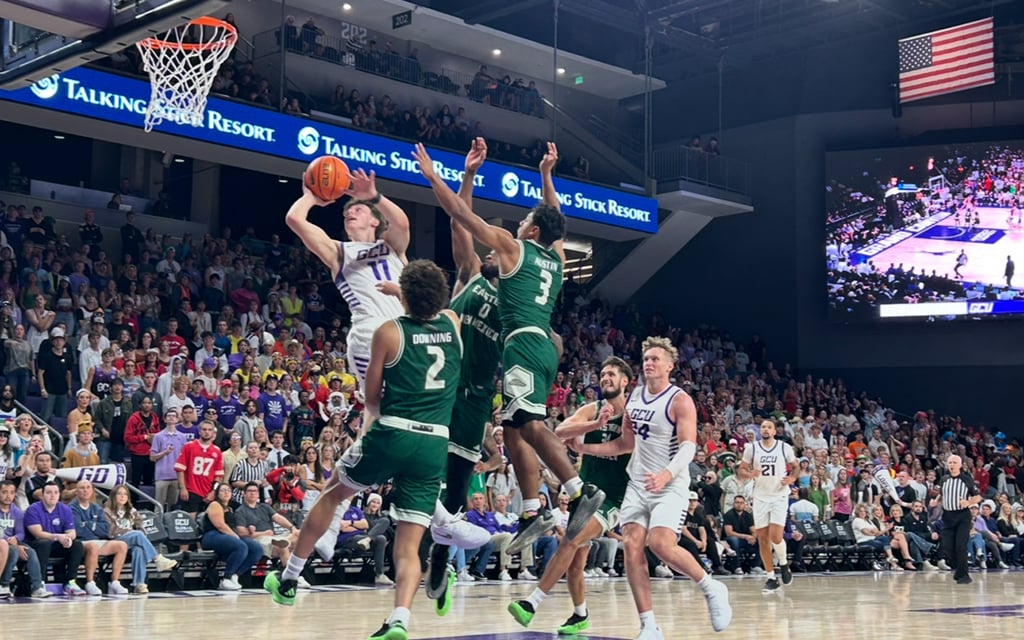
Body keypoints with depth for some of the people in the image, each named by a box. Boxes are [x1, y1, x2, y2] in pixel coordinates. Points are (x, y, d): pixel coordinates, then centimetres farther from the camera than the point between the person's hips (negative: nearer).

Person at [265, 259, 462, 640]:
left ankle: (288, 579, 30)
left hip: (392, 434, -3)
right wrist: (418, 292, 42)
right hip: (435, 444, 3)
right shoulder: (453, 324, 7)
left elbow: (371, 398, 7)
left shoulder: (389, 333, -3)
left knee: (332, 494, 22)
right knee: (409, 545, 5)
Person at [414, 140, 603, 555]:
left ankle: (580, 491, -30)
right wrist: (546, 175, 46)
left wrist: (432, 176, 13)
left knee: (530, 424, -19)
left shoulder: (512, 248, 2)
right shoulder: (556, 256, 19)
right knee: (515, 431, 9)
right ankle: (532, 514, 4)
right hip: (544, 346, 8)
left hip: (524, 342, -8)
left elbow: (461, 214, 5)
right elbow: (555, 218, 41)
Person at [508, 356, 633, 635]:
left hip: (611, 499, -5)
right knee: (575, 564, 10)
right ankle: (581, 616, 32)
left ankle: (532, 604, -22)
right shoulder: (592, 411, 3)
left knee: (570, 542, -23)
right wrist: (597, 424, -30)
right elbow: (560, 431, -14)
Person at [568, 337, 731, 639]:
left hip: (670, 486, -7)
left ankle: (712, 588, 3)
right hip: (638, 484, 7)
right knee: (632, 548, -7)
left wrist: (667, 474, -40)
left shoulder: (680, 401, -11)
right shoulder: (635, 396, 10)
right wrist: (583, 448, 11)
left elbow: (689, 446, -22)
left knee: (661, 545, -23)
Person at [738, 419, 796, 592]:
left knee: (775, 537, -14)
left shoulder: (785, 448, -3)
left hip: (779, 496, -2)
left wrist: (791, 478, -12)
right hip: (760, 497, 2)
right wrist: (750, 474, -18)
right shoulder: (751, 448, 0)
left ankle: (784, 565, 15)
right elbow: (741, 470, 4)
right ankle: (771, 577, 12)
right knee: (762, 538, 2)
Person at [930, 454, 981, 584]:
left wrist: (968, 503, -16)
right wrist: (935, 502, 4)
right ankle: (957, 568, 23)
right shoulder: (943, 480, 11)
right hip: (947, 516, 4)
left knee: (960, 546, -12)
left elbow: (978, 497, 3)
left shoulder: (967, 479, 0)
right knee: (946, 547, -1)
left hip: (963, 516, -4)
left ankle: (962, 575, -2)